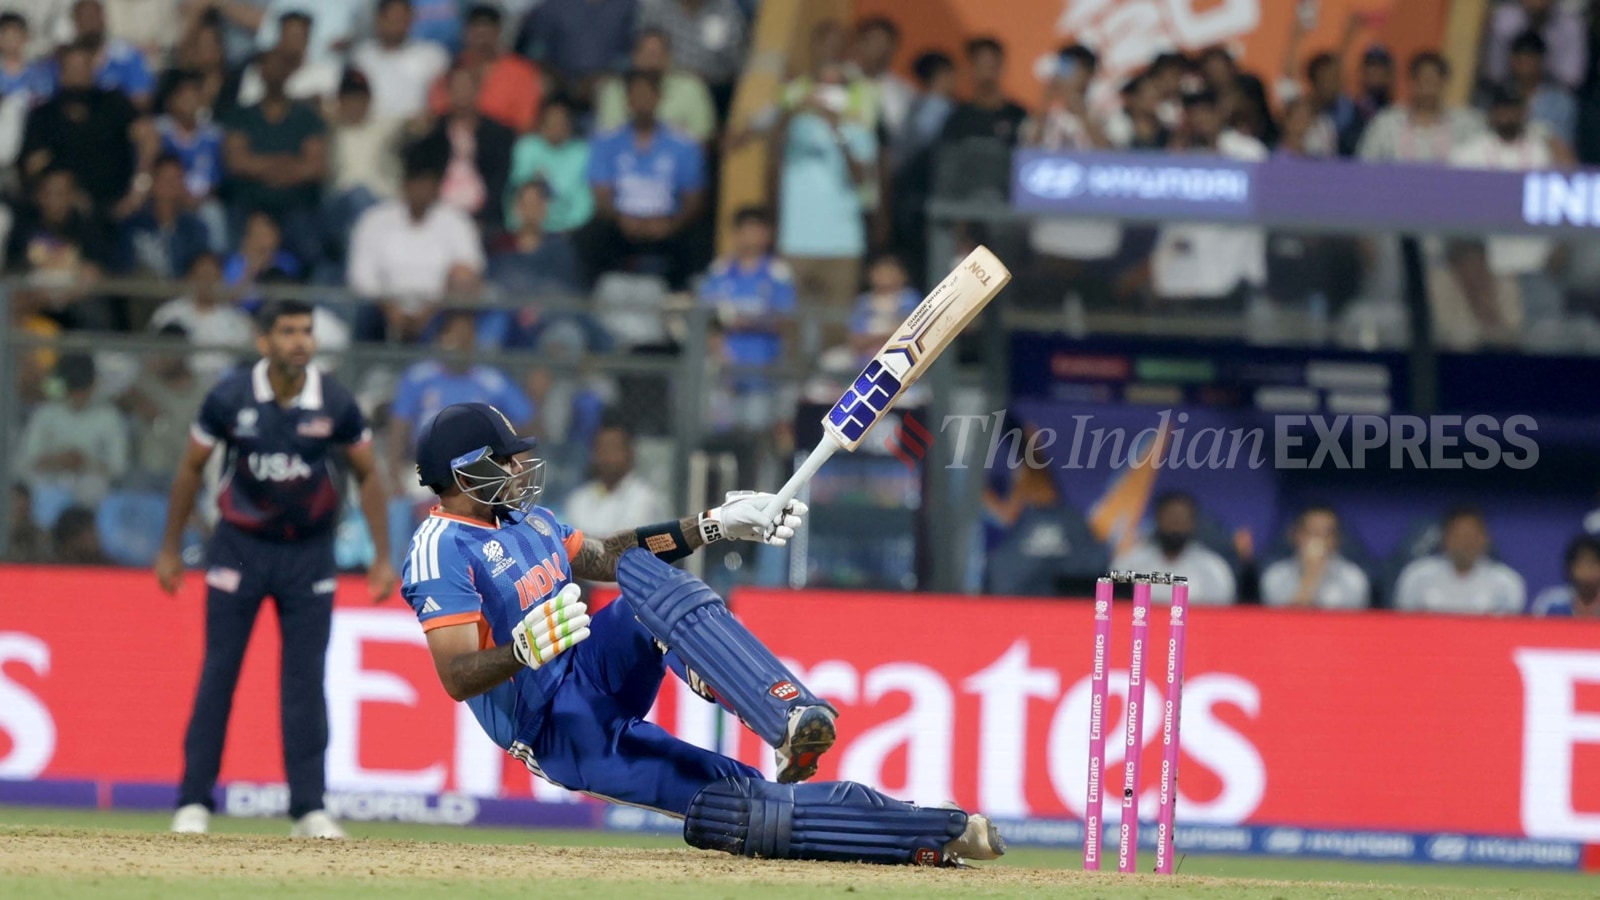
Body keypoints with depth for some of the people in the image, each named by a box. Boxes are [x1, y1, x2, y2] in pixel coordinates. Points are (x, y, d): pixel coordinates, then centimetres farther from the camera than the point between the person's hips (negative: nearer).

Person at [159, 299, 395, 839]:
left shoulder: (335, 403, -10)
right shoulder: (230, 398, -11)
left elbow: (368, 476, 3)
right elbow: (192, 469, 2)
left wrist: (382, 557, -1)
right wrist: (170, 548, 4)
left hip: (309, 552, 1)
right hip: (239, 547, -1)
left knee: (306, 680, -1)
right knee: (218, 673, -1)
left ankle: (309, 808, 4)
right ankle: (194, 803, 5)